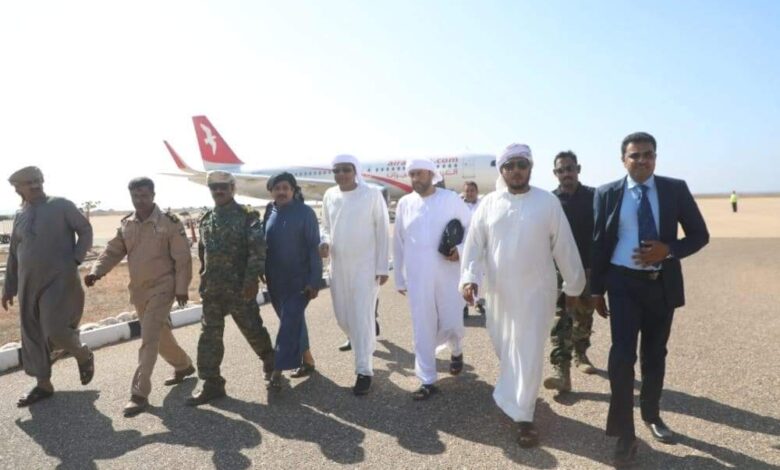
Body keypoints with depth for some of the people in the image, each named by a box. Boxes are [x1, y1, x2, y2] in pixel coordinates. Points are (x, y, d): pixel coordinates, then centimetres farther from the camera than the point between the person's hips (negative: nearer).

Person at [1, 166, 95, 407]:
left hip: (60, 280, -5)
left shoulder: (61, 206, -4)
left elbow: (86, 231, 0)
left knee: (56, 330, -14)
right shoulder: (20, 216, 10)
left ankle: (84, 356, 17)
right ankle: (43, 385, 23)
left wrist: (75, 259, -12)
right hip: (29, 284, 6)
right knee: (33, 334, 9)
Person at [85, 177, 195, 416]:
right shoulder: (125, 224, 6)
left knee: (149, 339, -11)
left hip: (162, 288, -7)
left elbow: (183, 258, -11)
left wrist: (182, 288, -12)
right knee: (159, 334, 19)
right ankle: (183, 365, 42)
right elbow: (112, 252, 5)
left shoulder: (169, 222, -12)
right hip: (138, 290, 7)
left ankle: (139, 394, -5)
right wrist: (96, 271, -14)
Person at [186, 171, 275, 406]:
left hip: (240, 287, -6)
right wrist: (204, 279, 17)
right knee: (210, 335, 5)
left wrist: (252, 280, -21)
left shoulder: (247, 216, -9)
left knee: (252, 329, 8)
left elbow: (258, 250, -15)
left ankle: (270, 363, 34)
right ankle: (212, 384, 14)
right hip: (212, 289, 6)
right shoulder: (206, 219, 11)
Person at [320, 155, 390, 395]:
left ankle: (364, 370, 8)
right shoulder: (329, 196, 4)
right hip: (338, 267, 5)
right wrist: (324, 242, -7)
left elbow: (383, 231, -6)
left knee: (362, 317, -5)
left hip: (366, 266, -5)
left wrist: (382, 267, -9)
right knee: (343, 317, 14)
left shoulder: (372, 194, -9)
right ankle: (365, 348, 41)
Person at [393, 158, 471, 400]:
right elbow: (398, 242, 8)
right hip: (417, 277, 2)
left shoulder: (451, 199, -1)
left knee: (452, 323, 5)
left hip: (447, 273, -1)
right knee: (422, 328, 4)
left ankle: (456, 351, 41)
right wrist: (399, 277, 9)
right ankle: (427, 380, 16)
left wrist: (460, 250, -12)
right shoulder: (404, 203, 4)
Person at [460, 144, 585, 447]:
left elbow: (564, 246, 0)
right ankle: (513, 397, 44)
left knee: (529, 354, 1)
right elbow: (474, 244, 0)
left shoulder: (548, 202, -5)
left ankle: (522, 417, 14)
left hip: (536, 291, -2)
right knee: (504, 350, 17)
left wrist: (573, 285, 5)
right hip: (499, 291, 3)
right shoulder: (489, 203, 0)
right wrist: (469, 277, -14)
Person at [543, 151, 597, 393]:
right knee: (560, 320, -6)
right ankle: (562, 371, -7)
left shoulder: (594, 197, 2)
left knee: (584, 317, 16)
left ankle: (581, 355, 36)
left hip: (588, 268, 2)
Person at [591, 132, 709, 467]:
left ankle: (651, 415, 38)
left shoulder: (676, 189, 0)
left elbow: (699, 235, 3)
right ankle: (624, 434, 1)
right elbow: (599, 243, 1)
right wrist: (597, 290, 2)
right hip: (624, 284, -2)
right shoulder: (608, 194, -2)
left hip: (663, 284, 2)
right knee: (622, 354, -11)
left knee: (655, 354, 16)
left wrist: (668, 250, -17)